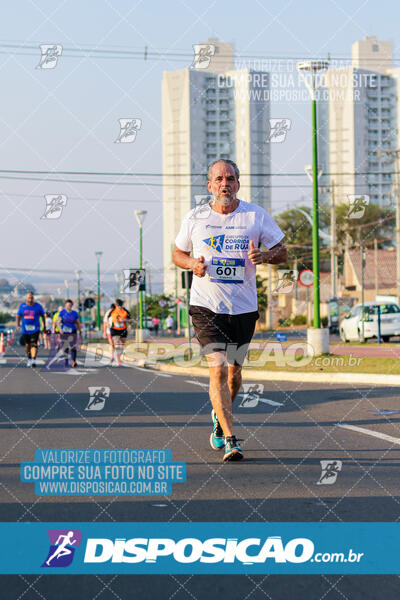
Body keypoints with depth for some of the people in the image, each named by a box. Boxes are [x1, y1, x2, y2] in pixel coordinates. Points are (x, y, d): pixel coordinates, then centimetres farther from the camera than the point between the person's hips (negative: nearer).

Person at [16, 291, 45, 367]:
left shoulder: (38, 306, 0)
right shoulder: (22, 306, 4)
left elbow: (42, 316, 9)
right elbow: (18, 316, 9)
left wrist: (44, 327, 8)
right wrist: (17, 325, -4)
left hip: (35, 329, -2)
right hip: (25, 329, 3)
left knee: (34, 344, -17)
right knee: (27, 345, 11)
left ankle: (33, 360, -27)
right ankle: (29, 359, 30)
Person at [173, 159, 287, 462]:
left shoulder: (256, 215, 0)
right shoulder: (195, 218, 1)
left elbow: (282, 252, 5)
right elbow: (178, 253, 13)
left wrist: (264, 255, -17)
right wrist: (192, 263, -9)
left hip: (244, 308, 2)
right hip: (206, 307, -2)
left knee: (234, 371, 12)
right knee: (218, 368, -15)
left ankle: (220, 419, 41)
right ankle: (230, 440, -16)